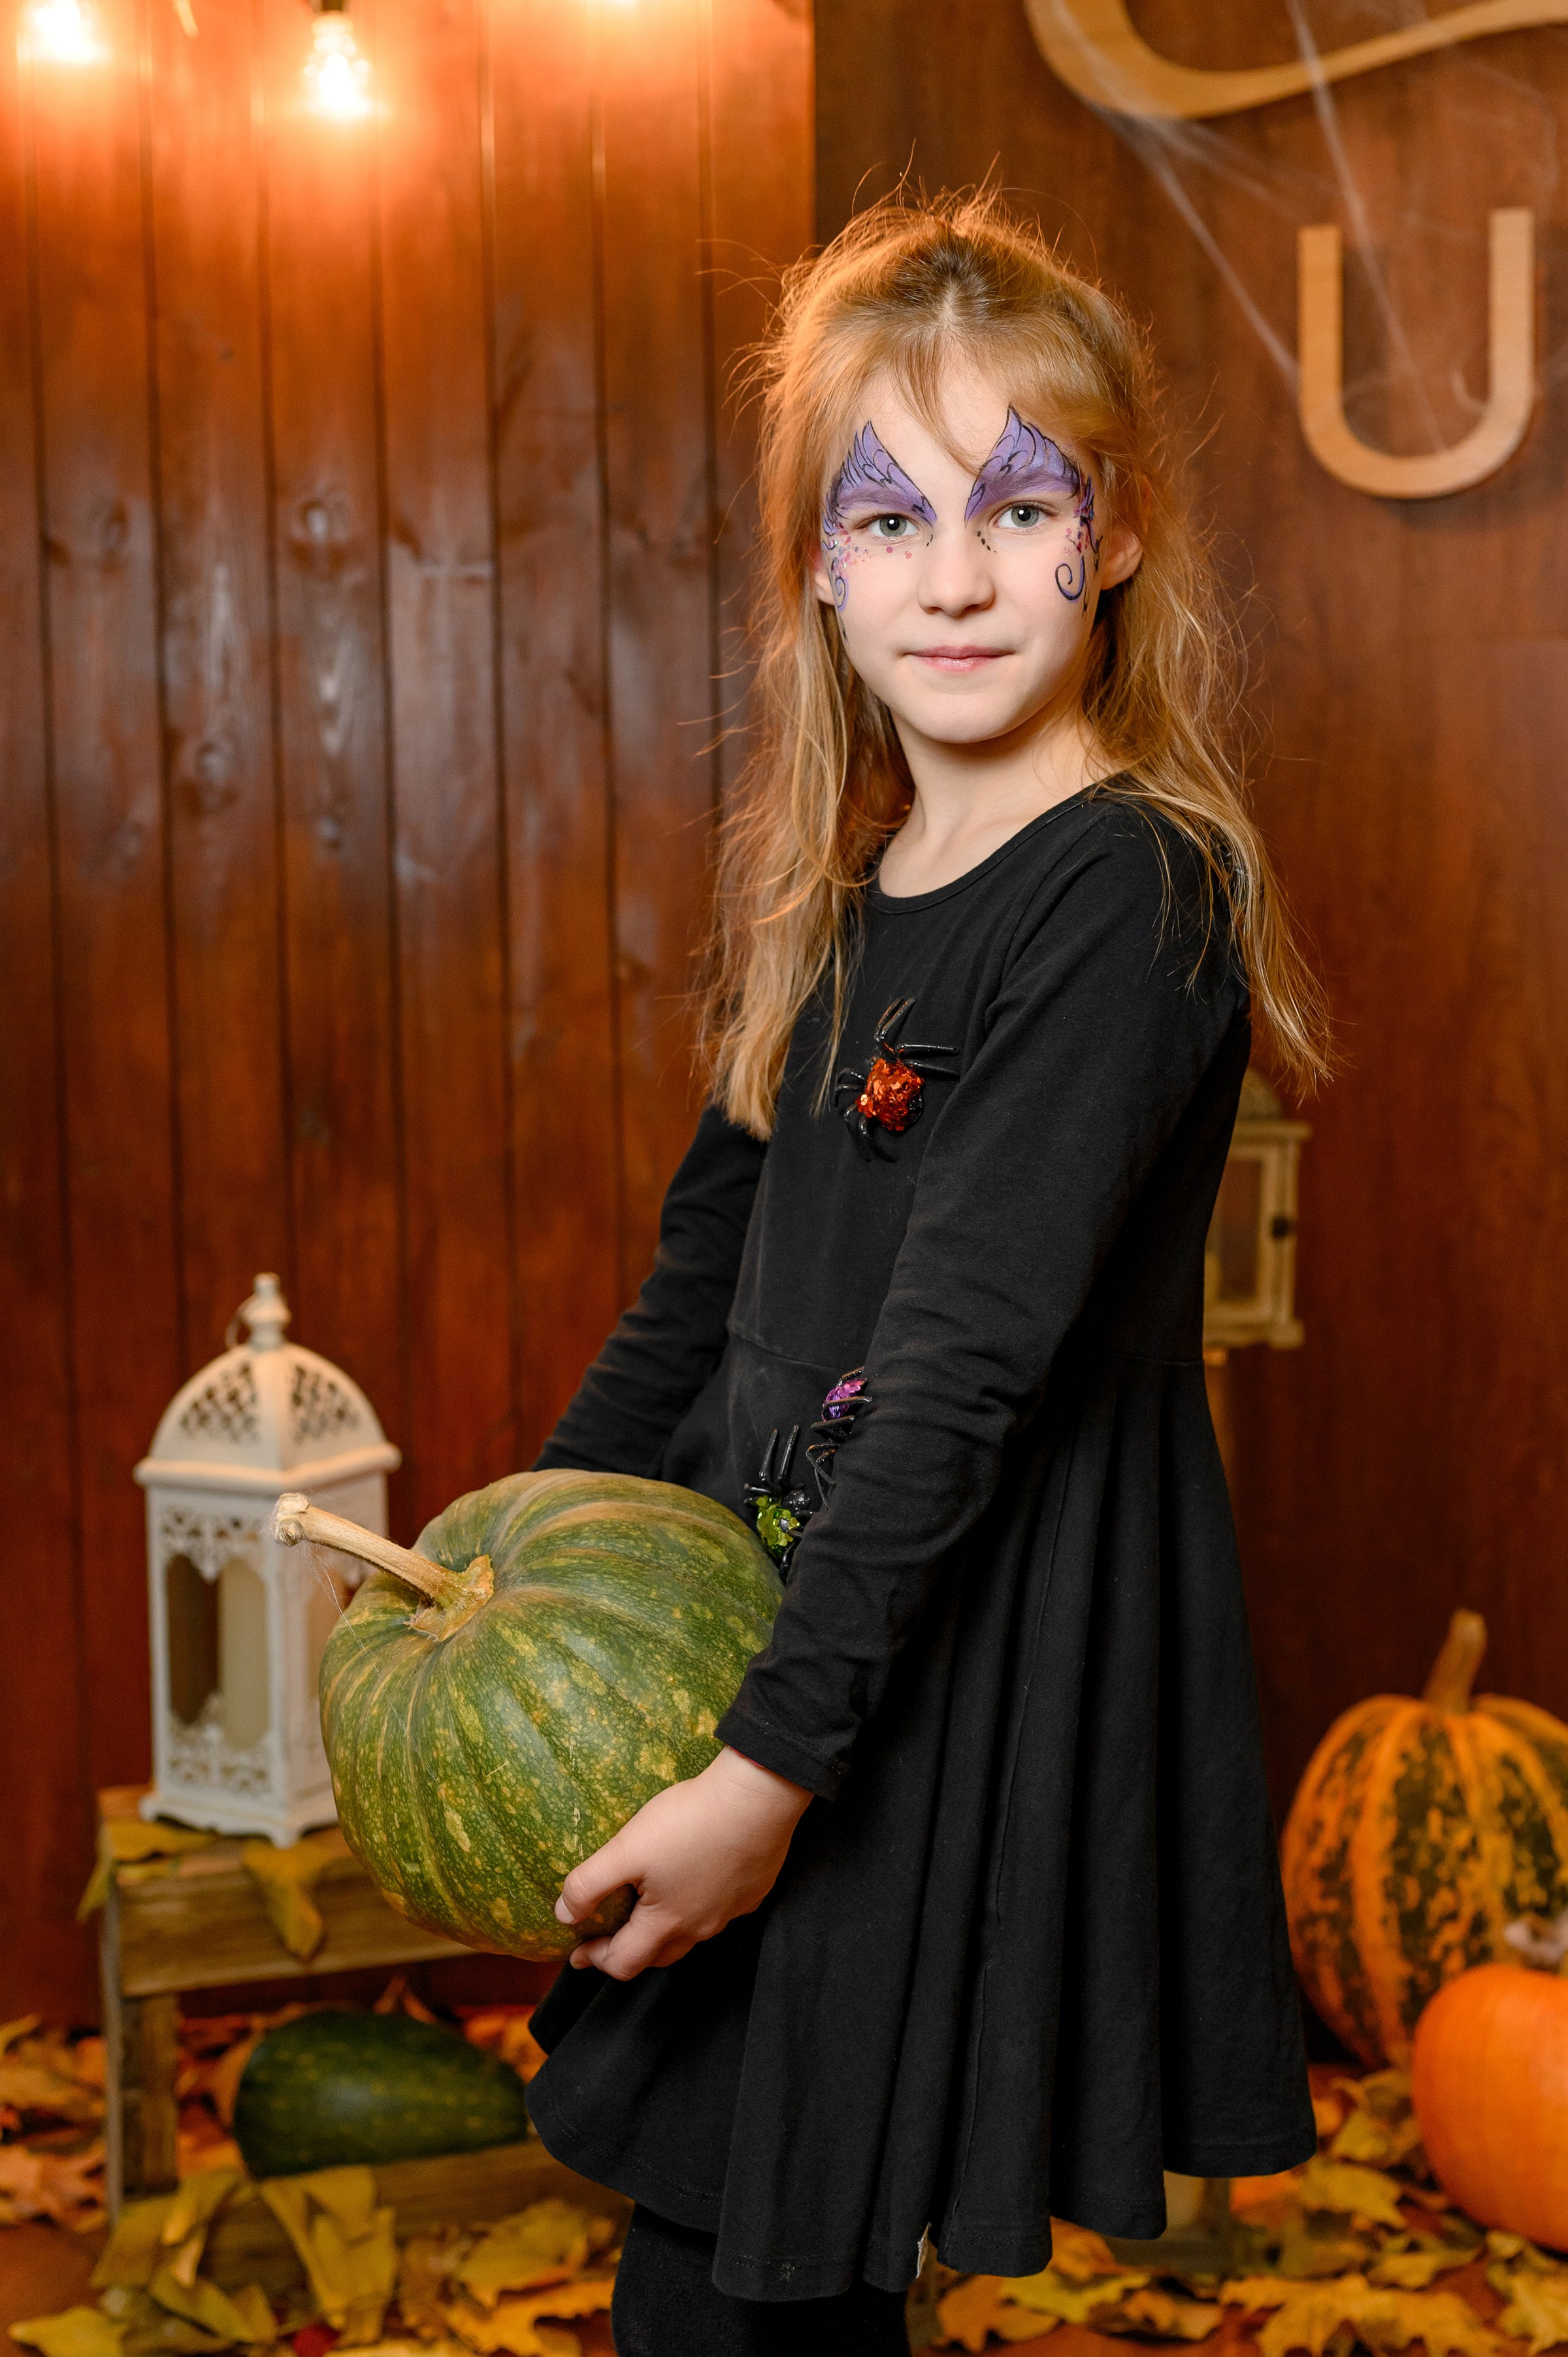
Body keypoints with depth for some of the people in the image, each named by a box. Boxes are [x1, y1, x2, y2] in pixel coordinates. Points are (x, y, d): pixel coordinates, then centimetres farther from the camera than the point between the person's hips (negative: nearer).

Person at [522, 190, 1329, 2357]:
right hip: (788, 1599, 7)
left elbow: (964, 1365, -22)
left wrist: (774, 1763, -22)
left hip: (983, 1675, -7)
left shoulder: (1128, 891, -16)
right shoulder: (828, 886, 9)